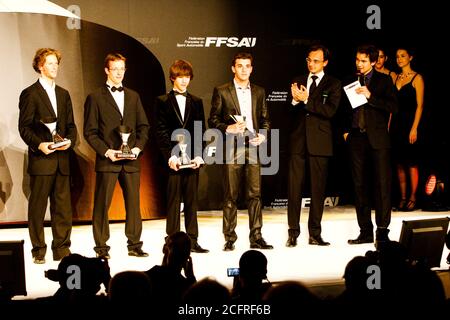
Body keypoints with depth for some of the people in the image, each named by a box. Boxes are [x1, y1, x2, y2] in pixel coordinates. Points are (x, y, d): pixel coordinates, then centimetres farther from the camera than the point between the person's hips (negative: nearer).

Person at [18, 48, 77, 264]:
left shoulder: (64, 94, 17)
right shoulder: (30, 94, -1)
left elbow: (71, 124, 16)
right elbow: (24, 127, -5)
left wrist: (70, 140, -4)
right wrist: (38, 144, -19)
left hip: (62, 159, 5)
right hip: (41, 159, -5)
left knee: (63, 206, 5)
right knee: (37, 206, 1)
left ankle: (62, 249, 13)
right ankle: (38, 251, 10)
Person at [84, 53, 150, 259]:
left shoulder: (133, 96, 16)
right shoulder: (95, 98, 2)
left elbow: (143, 126, 14)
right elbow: (90, 132, -2)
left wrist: (138, 147, -3)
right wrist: (106, 151, -13)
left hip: (131, 160, 4)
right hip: (107, 160, -4)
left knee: (133, 203, 6)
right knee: (102, 205, -1)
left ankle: (134, 245, 15)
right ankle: (101, 247, 6)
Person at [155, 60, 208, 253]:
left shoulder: (196, 102, 14)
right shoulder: (163, 101, 4)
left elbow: (200, 131, 9)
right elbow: (161, 132, -2)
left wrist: (199, 155, -3)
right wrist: (171, 156, -11)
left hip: (192, 159, 3)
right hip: (173, 159, -3)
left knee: (191, 200, 6)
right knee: (173, 200, -1)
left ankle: (192, 241, 10)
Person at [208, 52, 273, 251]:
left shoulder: (259, 92, 15)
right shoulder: (221, 91, 3)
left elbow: (265, 119, 18)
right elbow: (213, 120, 2)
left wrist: (263, 135, -1)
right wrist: (228, 128, -15)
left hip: (253, 147, 3)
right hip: (231, 148, -3)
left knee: (255, 193, 0)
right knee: (230, 196, 0)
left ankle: (256, 237, 6)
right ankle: (229, 239, 7)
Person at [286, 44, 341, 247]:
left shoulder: (333, 84, 4)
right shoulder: (298, 82, 14)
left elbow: (330, 110, -11)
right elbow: (290, 114, 12)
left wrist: (306, 100, -15)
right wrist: (295, 101, -9)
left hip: (319, 143, -2)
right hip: (298, 141, 2)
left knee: (318, 189, 2)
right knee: (294, 187, 0)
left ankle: (315, 234, 9)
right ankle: (293, 233, 6)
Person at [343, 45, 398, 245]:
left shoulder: (383, 80, 4)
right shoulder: (350, 81, 12)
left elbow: (393, 107, -6)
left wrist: (370, 96, -16)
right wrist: (345, 130, 6)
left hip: (377, 138, -3)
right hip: (356, 138, 3)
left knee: (382, 183, -7)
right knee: (360, 185, 4)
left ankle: (382, 230, -3)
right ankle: (365, 231, 11)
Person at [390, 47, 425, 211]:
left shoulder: (417, 78, -3)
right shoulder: (395, 78, 14)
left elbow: (419, 105, -8)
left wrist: (414, 128, -15)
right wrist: (389, 125, 6)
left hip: (409, 123, -6)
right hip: (396, 123, 6)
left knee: (411, 163, -3)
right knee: (399, 163, 6)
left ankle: (412, 198, 2)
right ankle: (402, 198, 11)